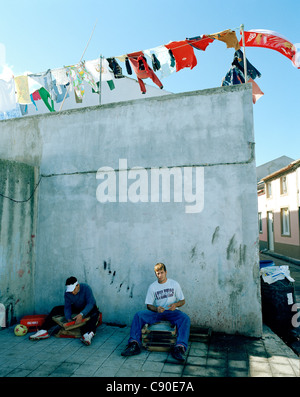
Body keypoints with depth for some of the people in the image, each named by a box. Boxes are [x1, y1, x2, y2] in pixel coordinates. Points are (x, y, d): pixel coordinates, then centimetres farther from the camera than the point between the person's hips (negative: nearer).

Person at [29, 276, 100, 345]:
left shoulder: (86, 288, -29)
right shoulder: (67, 292, -15)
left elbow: (90, 303, -35)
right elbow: (67, 307, -15)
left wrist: (81, 315, -49)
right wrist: (68, 319, -33)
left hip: (88, 308, -5)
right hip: (76, 308, 5)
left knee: (95, 313, -40)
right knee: (56, 309, -9)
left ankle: (88, 334, -60)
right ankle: (44, 331, -16)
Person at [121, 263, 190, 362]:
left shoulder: (174, 284, 3)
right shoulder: (152, 286, 4)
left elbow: (183, 301, 6)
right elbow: (148, 305, 4)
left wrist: (176, 304, -17)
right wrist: (156, 309, -19)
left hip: (172, 312, -1)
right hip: (157, 312, 2)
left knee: (185, 318, -33)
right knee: (138, 315, -21)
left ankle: (179, 348, -42)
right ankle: (134, 345, -26)